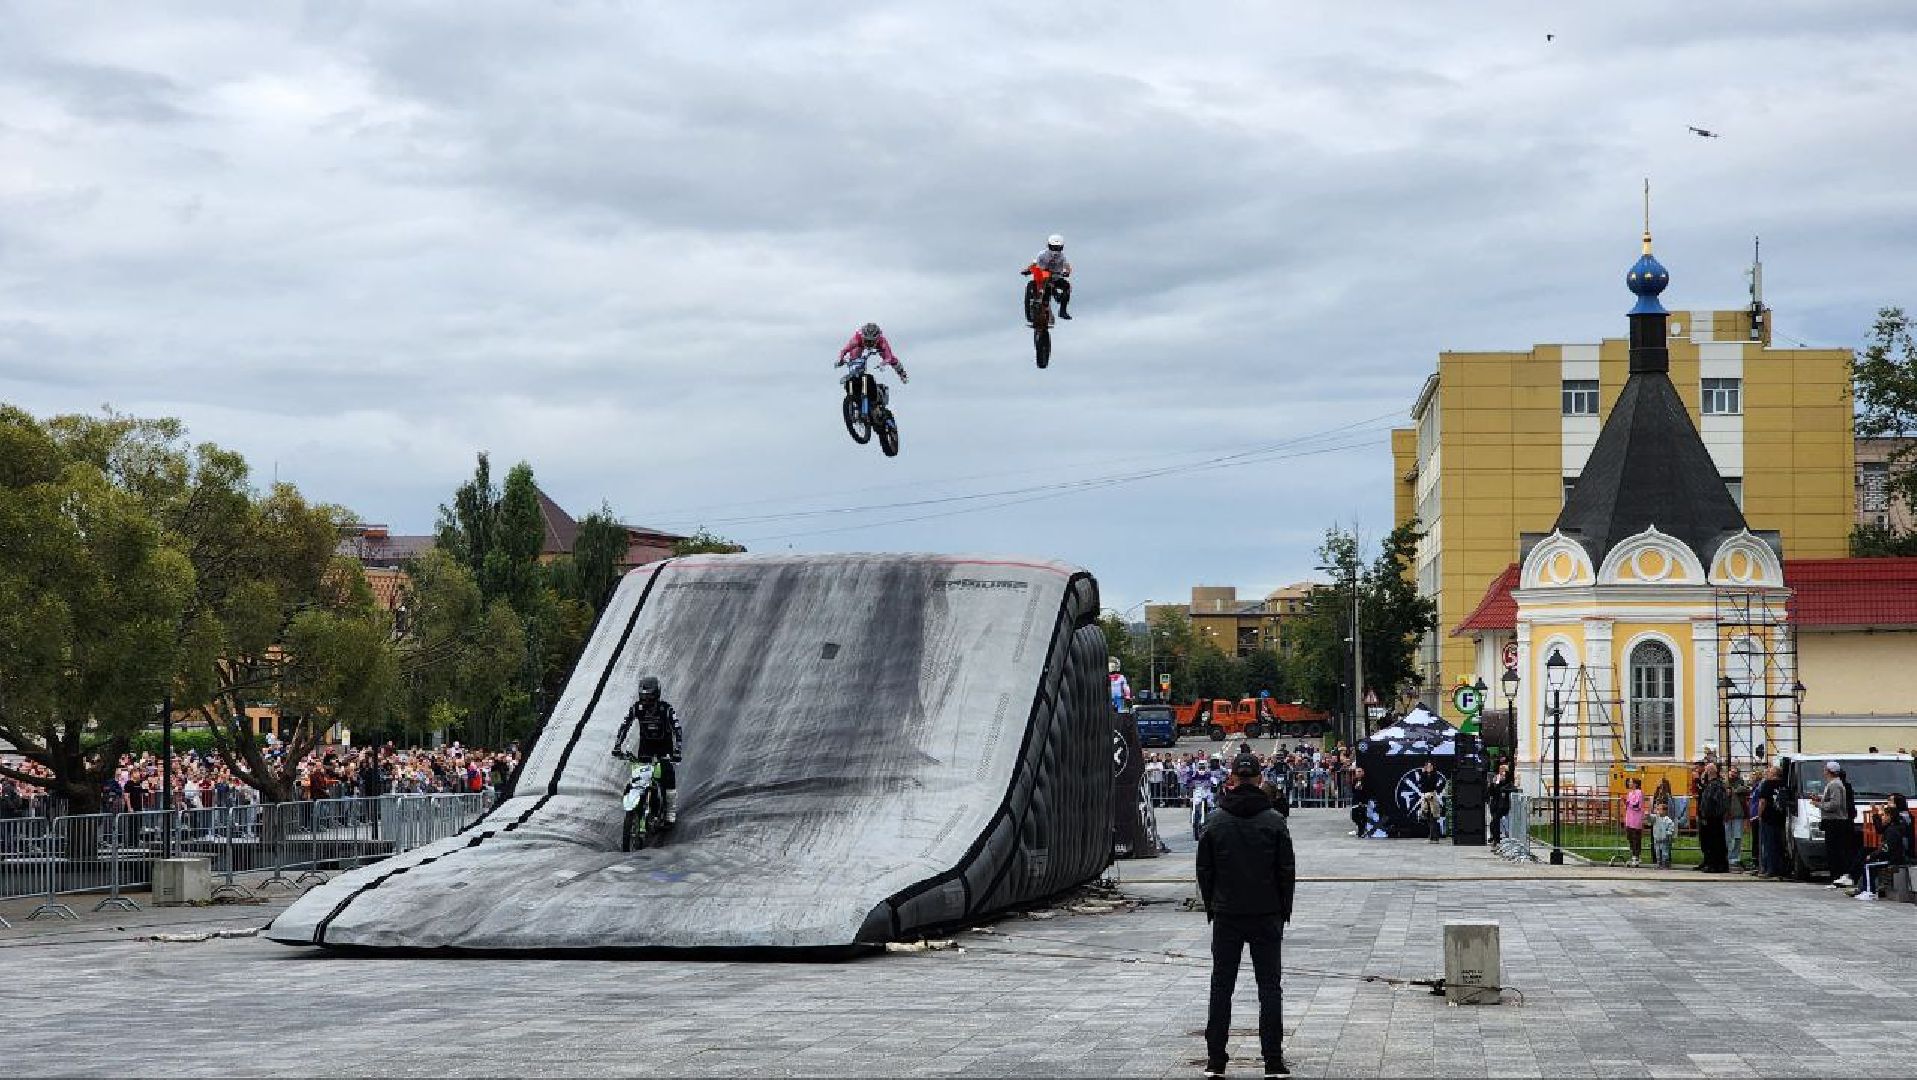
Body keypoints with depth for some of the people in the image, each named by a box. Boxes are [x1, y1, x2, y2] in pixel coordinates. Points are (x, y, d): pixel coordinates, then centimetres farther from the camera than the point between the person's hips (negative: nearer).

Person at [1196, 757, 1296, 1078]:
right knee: (1269, 986, 4)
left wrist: (1211, 908, 11)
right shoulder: (1274, 822, -5)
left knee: (1221, 986, 7)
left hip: (1226, 917, 1)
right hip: (1267, 916, -1)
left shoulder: (1216, 822, -3)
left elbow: (1204, 870, 1)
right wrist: (1284, 910, 7)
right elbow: (1287, 871, -2)